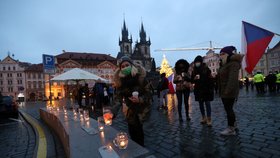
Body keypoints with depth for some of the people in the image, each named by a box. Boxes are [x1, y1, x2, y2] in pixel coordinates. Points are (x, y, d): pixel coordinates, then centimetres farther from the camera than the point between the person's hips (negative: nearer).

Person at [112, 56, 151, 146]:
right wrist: (114, 111, -31)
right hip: (130, 108, 3)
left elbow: (148, 94, -13)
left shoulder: (140, 77, -17)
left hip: (141, 107, -2)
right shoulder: (119, 80, -11)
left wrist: (140, 99, -32)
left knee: (137, 127, -11)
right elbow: (118, 96, -16)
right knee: (132, 130, 6)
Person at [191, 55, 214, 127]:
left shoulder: (206, 69, -6)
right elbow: (192, 81, 7)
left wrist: (211, 88, -14)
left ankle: (209, 119, 3)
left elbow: (210, 79, -9)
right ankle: (203, 117, 25)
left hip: (206, 89, -4)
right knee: (201, 104, 11)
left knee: (207, 103, -3)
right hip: (198, 89, 4)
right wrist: (194, 78, -14)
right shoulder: (194, 71, 5)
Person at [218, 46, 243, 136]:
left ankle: (231, 129, 6)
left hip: (229, 92, -10)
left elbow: (233, 78, -23)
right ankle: (233, 125, 29)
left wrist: (228, 90, -29)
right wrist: (221, 91, 13)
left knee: (229, 109, -4)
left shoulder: (233, 64, -12)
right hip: (224, 91, 10)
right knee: (228, 109, 16)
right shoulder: (225, 64, 18)